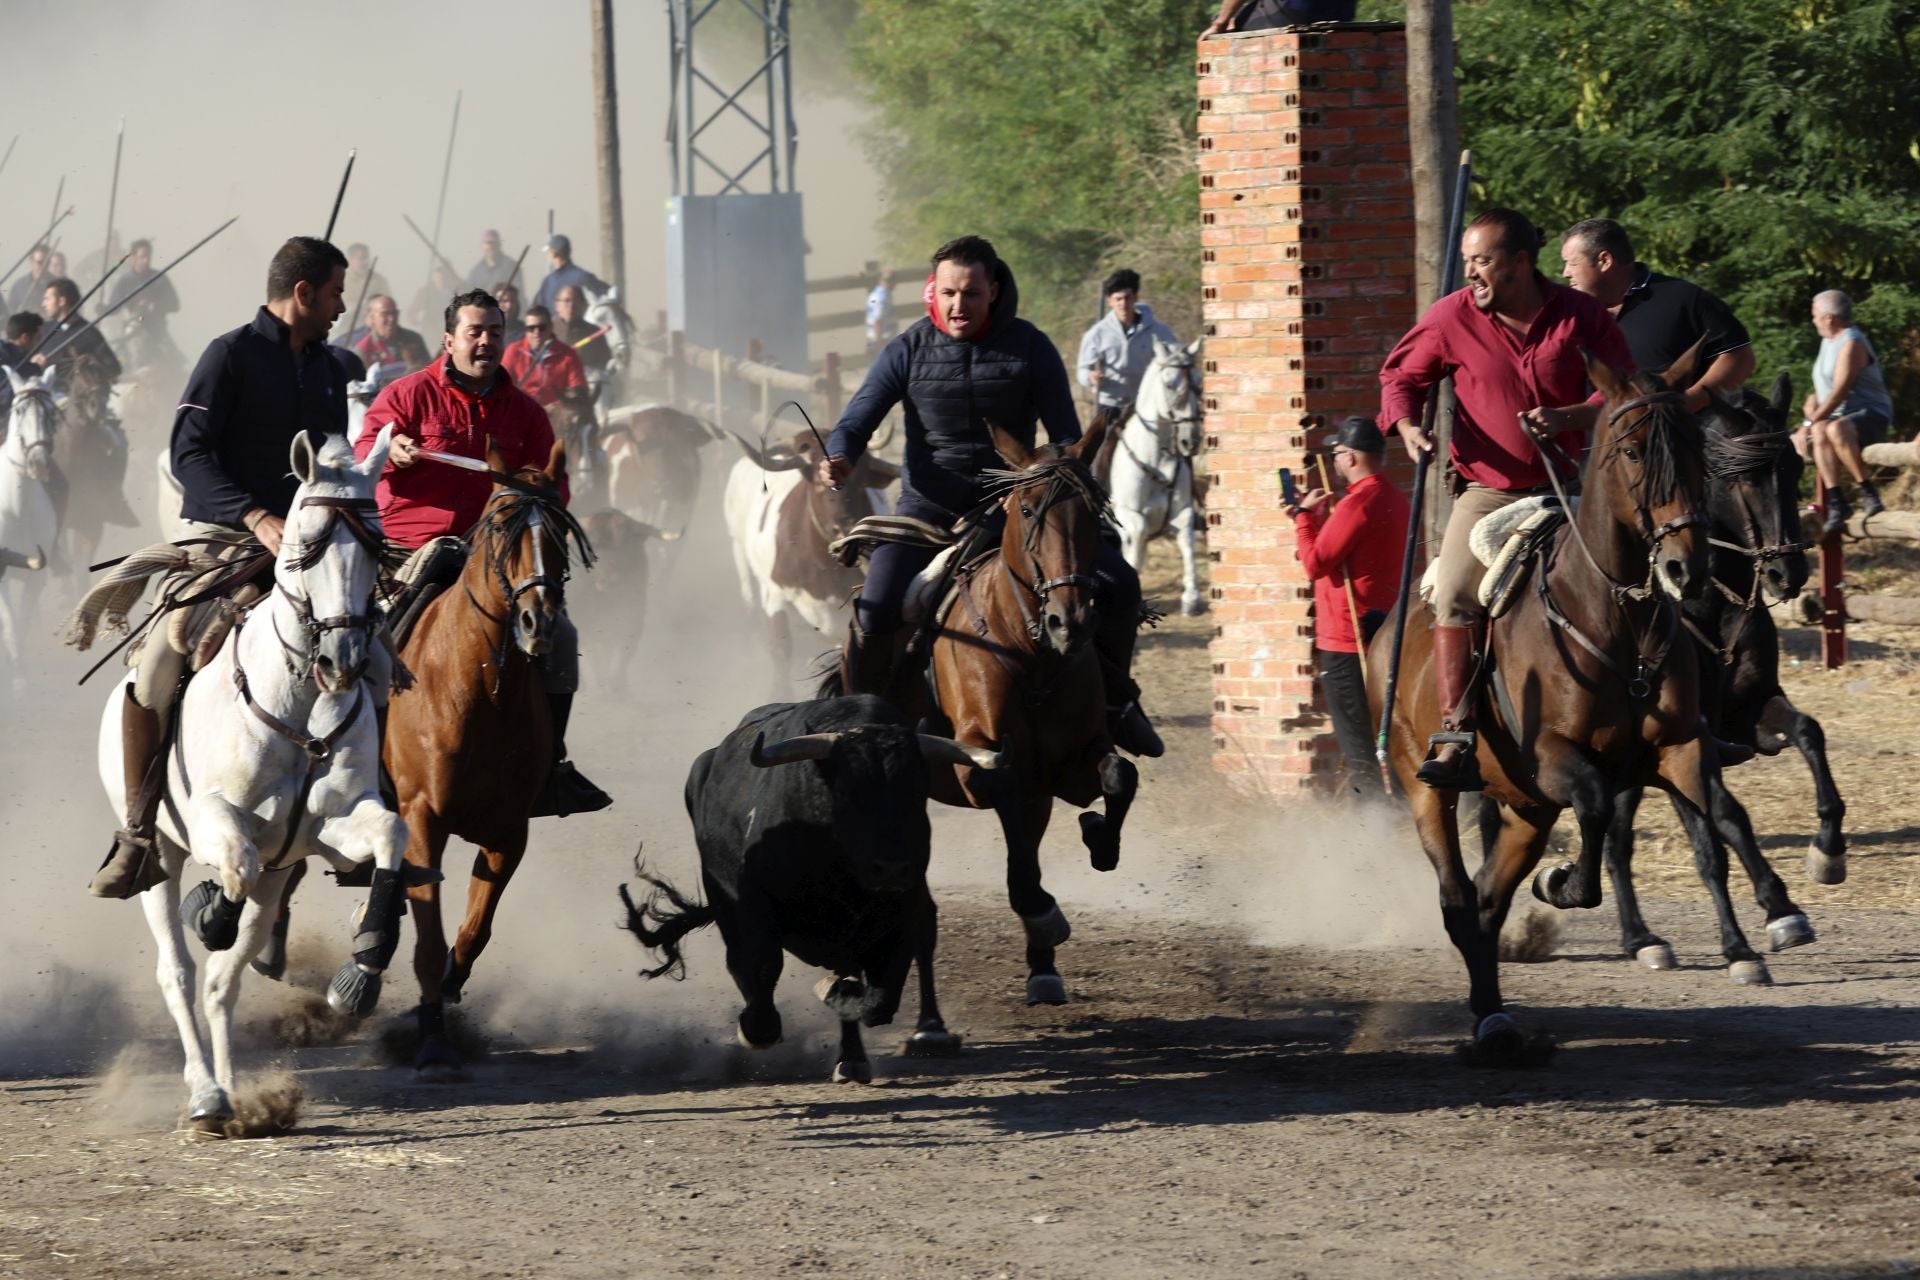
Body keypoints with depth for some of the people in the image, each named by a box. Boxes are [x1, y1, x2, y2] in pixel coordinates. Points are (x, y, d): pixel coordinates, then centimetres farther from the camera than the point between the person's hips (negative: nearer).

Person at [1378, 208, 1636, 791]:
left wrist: (1568, 418, -20)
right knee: (1454, 597, -20)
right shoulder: (1453, 317, -2)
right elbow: (1401, 375, 11)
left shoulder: (1582, 317, -3)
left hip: (1566, 486, 1)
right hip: (1487, 489, -1)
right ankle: (1456, 738, -22)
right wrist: (1407, 425, -10)